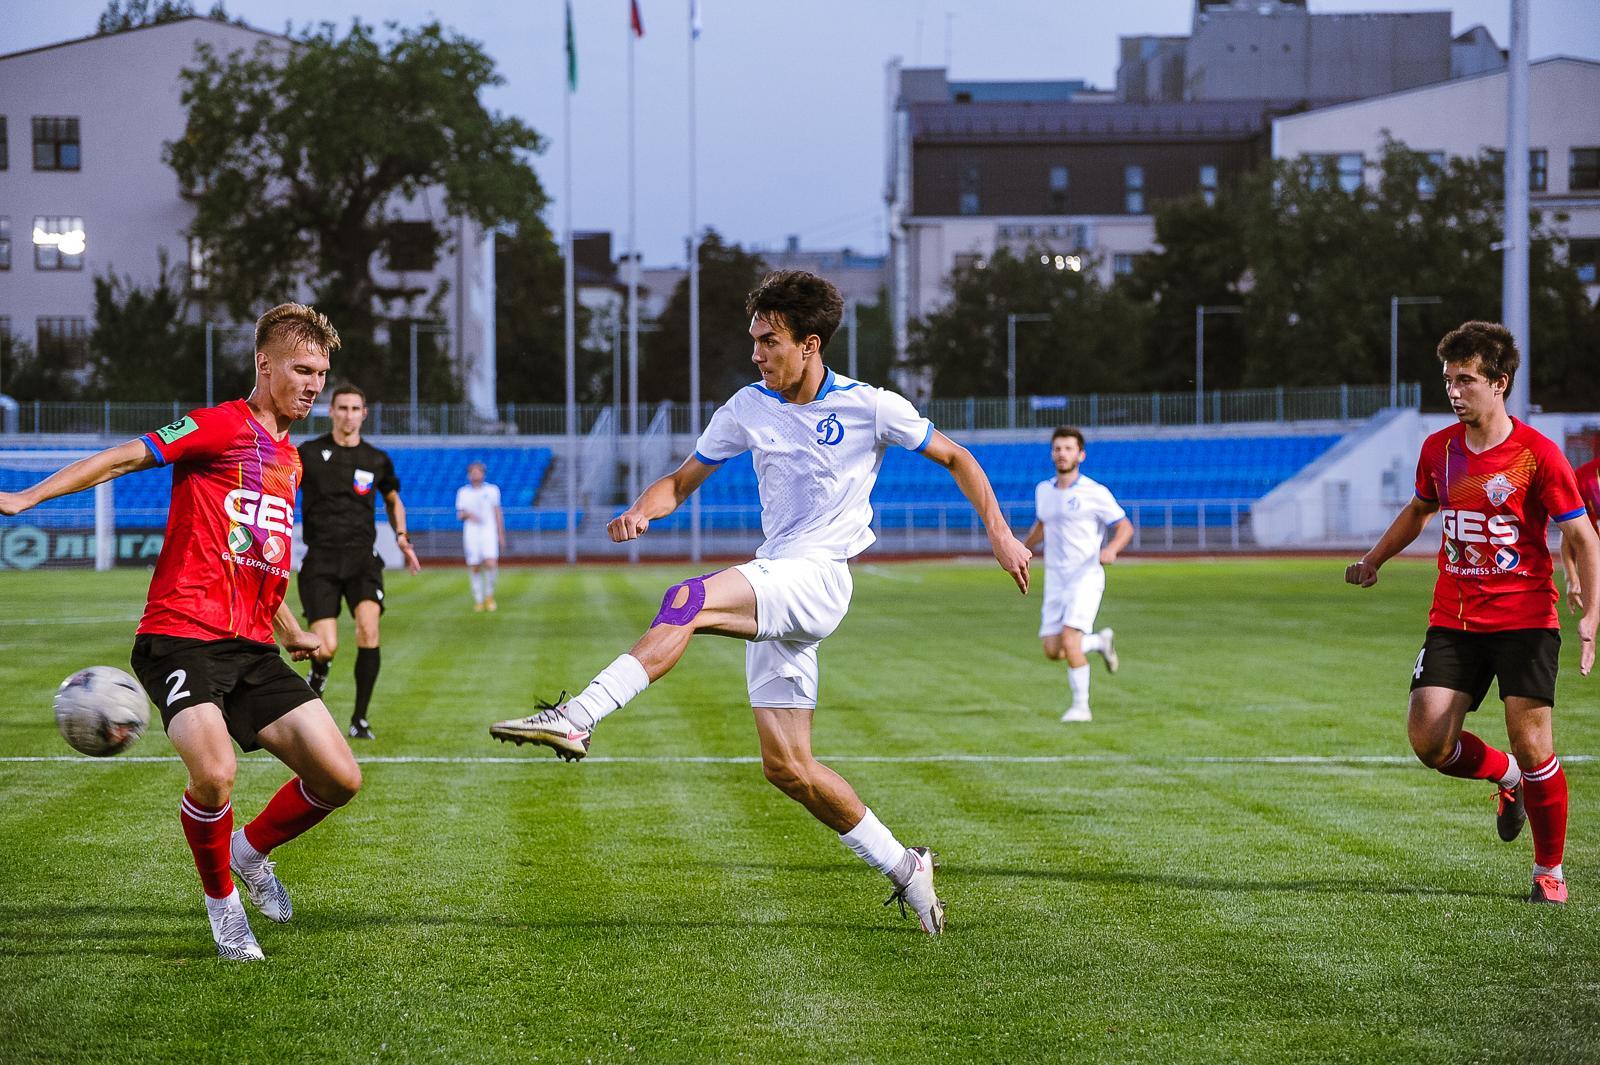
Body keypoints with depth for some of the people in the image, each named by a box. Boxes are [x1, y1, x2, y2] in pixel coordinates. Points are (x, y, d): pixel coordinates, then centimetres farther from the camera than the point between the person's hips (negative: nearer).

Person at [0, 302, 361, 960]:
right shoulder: (223, 426, -3)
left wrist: (289, 630, 36)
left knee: (339, 778, -5)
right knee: (214, 775, -29)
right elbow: (126, 457, -9)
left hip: (251, 647, 7)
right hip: (182, 636, -7)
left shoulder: (289, 458, 21)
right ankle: (221, 901, 0)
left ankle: (252, 849, 24)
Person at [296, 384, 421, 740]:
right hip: (320, 560, -1)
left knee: (369, 628, -23)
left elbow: (393, 500, 26)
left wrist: (402, 537, 10)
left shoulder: (377, 460, 9)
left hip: (362, 557, 2)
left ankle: (360, 719, -11)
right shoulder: (308, 453, 2)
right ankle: (319, 671, 27)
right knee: (327, 648, -14)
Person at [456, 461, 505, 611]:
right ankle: (478, 599, 11)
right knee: (474, 567, -1)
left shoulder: (492, 490, 8)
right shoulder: (463, 492, 9)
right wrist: (468, 515, -14)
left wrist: (501, 535, 8)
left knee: (490, 564, -17)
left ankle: (489, 595, 4)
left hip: (489, 532, -1)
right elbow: (460, 515, 9)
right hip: (471, 533, 1)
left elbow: (498, 513, 11)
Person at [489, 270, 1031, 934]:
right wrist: (642, 510, -7)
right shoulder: (749, 408, 9)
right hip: (771, 590, 6)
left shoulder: (869, 407, -2)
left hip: (818, 579, -6)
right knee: (786, 766, 1)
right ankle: (904, 869, 15)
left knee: (689, 600, -31)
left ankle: (577, 719, -41)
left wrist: (999, 532, 1)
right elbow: (683, 480, 15)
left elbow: (955, 458, 10)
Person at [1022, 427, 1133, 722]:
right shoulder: (1043, 490, 10)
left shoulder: (1095, 493, -8)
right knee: (1052, 651, -1)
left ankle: (1081, 706, -7)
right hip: (1055, 579, 6)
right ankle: (1100, 642, 28)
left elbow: (1125, 527, -3)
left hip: (1086, 576, -6)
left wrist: (1112, 548, -22)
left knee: (1069, 640, -21)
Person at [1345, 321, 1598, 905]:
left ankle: (1550, 871, 10)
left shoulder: (1538, 454, -11)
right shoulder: (1438, 449, 5)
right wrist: (1373, 559, 22)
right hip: (1453, 620, 4)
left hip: (1524, 619, -4)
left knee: (1532, 745, -10)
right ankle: (1506, 776, 24)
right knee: (1429, 741, -9)